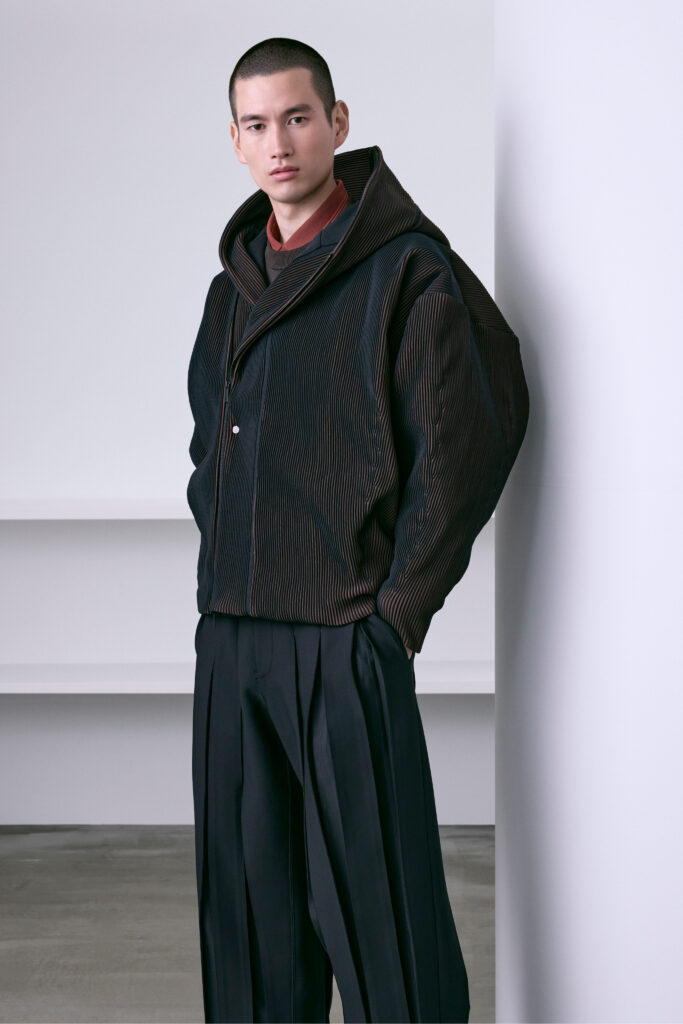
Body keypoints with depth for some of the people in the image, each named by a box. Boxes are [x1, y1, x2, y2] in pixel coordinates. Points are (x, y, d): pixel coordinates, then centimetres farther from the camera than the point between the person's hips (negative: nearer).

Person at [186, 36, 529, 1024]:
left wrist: (396, 610, -11)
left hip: (346, 640, -7)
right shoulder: (234, 286, 15)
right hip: (229, 637, 7)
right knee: (246, 899, 13)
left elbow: (463, 449, -11)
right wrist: (224, 573, 13)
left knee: (375, 905, -2)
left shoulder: (408, 270, -7)